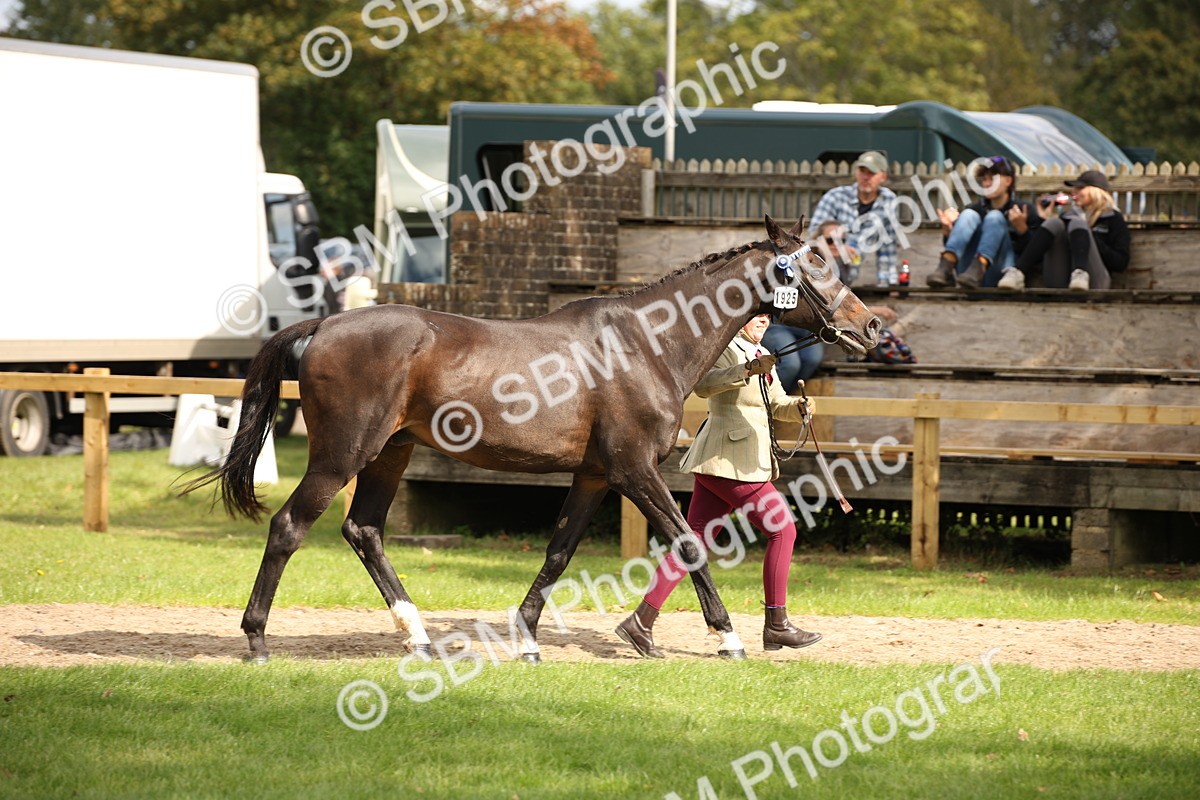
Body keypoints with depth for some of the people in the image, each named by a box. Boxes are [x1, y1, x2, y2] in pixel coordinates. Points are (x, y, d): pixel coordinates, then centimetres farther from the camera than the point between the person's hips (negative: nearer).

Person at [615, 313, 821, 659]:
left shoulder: (758, 355, 21)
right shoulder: (724, 348, -9)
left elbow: (778, 404, 24)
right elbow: (703, 384, -27)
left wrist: (799, 407, 3)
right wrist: (747, 371, -38)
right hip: (730, 462, -9)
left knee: (695, 541, 5)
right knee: (782, 529, -4)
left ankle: (641, 622, 2)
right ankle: (776, 625, 2)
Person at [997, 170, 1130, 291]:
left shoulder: (1113, 219, 16)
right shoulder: (1068, 215, 29)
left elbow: (1121, 263, 4)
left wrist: (1090, 239, -4)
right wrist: (1046, 219, 13)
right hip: (1059, 284, 3)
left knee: (1077, 222, -18)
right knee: (1054, 222, -13)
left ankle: (1080, 275, -49)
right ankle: (1017, 274, -35)